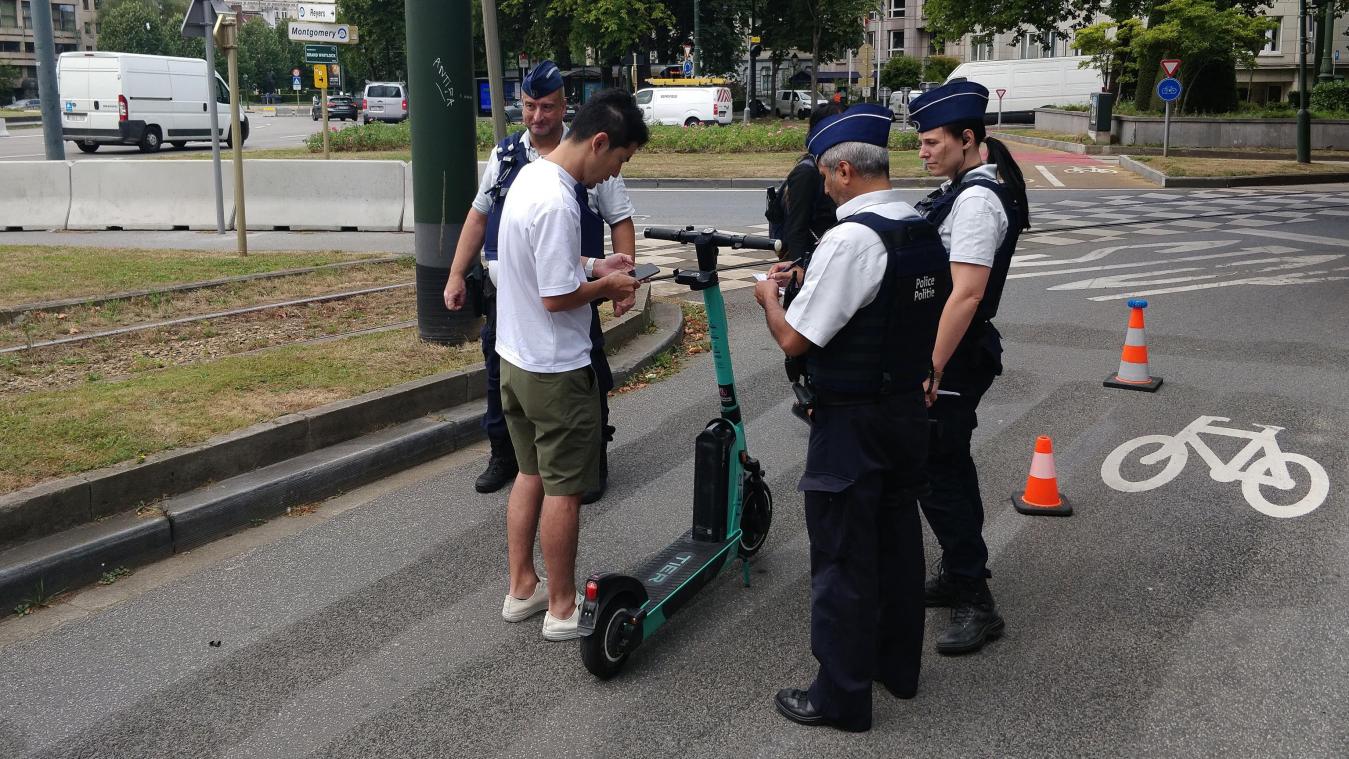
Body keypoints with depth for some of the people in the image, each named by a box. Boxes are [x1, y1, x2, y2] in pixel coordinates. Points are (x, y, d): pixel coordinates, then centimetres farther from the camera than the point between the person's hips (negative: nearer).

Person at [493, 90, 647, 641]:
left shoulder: (530, 175, 6)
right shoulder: (557, 203, -26)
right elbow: (557, 297, -26)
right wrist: (606, 285, -10)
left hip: (516, 359, 10)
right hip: (557, 371, -10)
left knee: (531, 474, 20)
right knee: (564, 489, 3)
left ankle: (522, 589, 31)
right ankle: (562, 609, 16)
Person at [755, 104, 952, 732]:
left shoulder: (851, 238, -22)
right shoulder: (925, 233, 4)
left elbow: (793, 339, -21)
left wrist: (769, 296, -1)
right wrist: (810, 282, 15)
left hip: (853, 422, -8)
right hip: (909, 409, 8)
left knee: (843, 555, 3)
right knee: (898, 536, 19)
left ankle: (842, 694, 15)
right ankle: (899, 664, 35)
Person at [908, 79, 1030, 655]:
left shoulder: (977, 200, -19)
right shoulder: (961, 187, 12)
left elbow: (967, 292, -27)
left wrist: (932, 370, -26)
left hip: (953, 359, -10)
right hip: (945, 352, 10)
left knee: (939, 475, -4)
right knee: (948, 467, 19)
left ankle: (975, 603, 5)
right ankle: (959, 573, 34)